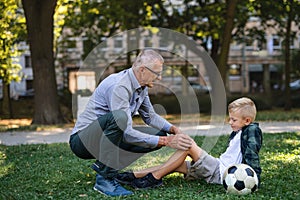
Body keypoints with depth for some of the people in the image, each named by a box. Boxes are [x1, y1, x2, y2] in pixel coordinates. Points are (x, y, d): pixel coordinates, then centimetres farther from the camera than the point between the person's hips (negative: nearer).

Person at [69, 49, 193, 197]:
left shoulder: (141, 87, 3)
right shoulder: (119, 86, -26)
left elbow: (150, 116, 17)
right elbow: (127, 133, -30)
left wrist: (173, 129, -1)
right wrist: (166, 141, -28)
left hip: (109, 137, 9)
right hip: (83, 139, -9)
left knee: (159, 134, -1)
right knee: (119, 116, -37)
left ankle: (103, 165, 0)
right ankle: (105, 178, -24)